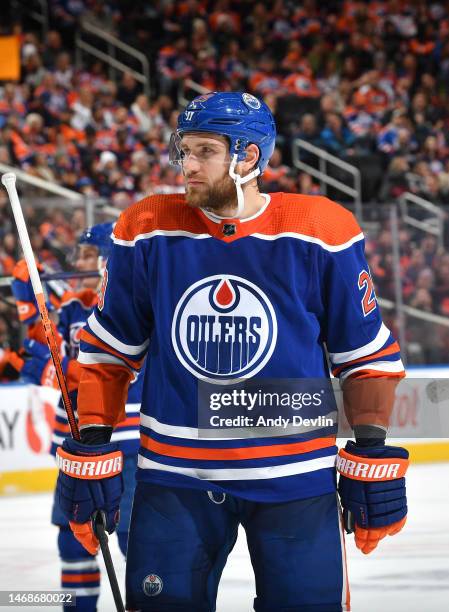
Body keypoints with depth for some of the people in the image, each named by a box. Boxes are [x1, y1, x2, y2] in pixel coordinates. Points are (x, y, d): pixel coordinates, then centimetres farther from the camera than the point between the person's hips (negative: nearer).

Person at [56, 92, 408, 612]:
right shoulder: (146, 231, -2)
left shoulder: (322, 232, -7)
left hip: (293, 474, -1)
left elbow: (366, 354, 1)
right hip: (174, 473, 1)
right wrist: (90, 449, 4)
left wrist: (372, 456, -3)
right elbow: (107, 350, 8)